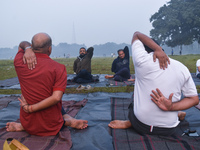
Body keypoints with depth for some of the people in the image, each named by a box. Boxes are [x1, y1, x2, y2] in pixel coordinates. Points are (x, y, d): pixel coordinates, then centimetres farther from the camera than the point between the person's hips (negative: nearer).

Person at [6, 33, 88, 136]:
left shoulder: (19, 62, -8)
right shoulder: (59, 68, -17)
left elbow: (22, 44, 15)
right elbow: (56, 98, -27)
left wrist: (28, 49, -9)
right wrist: (30, 108, -19)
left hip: (28, 124, 3)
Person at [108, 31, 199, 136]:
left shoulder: (142, 60, -13)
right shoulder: (183, 69, -2)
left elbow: (137, 35, 3)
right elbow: (194, 99, 1)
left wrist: (158, 49, -12)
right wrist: (171, 107, -14)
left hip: (140, 126, -4)